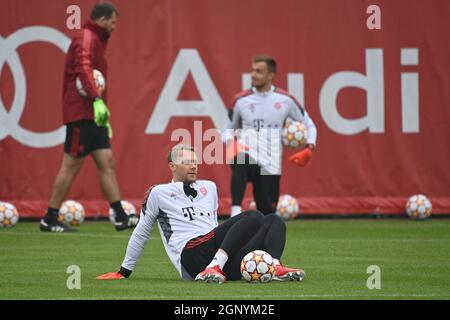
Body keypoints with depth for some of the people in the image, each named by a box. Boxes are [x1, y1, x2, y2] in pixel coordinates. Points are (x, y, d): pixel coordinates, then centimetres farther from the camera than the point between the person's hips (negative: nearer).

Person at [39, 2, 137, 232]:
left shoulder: (95, 40, 20)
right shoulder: (86, 39, -10)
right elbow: (83, 69, -28)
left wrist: (103, 117, 25)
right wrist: (97, 100, -39)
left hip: (93, 115, 10)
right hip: (81, 114, -10)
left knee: (107, 162, 5)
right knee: (71, 165, -5)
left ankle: (121, 217, 3)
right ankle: (49, 220, 1)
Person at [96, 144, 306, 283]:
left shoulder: (209, 188, 29)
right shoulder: (159, 193, 13)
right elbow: (142, 233, 17)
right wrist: (124, 272, 19)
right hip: (192, 256, -6)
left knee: (274, 221, -10)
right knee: (253, 217, -24)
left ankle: (275, 267, -38)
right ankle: (213, 269, -40)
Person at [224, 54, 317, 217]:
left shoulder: (285, 100, 6)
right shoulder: (241, 100, 7)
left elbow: (309, 125, 16)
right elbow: (229, 130, 18)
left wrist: (309, 149, -2)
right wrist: (230, 143, -5)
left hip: (270, 166, 1)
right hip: (247, 160, -1)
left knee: (268, 215, 0)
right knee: (240, 161, -38)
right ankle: (235, 213, -47)